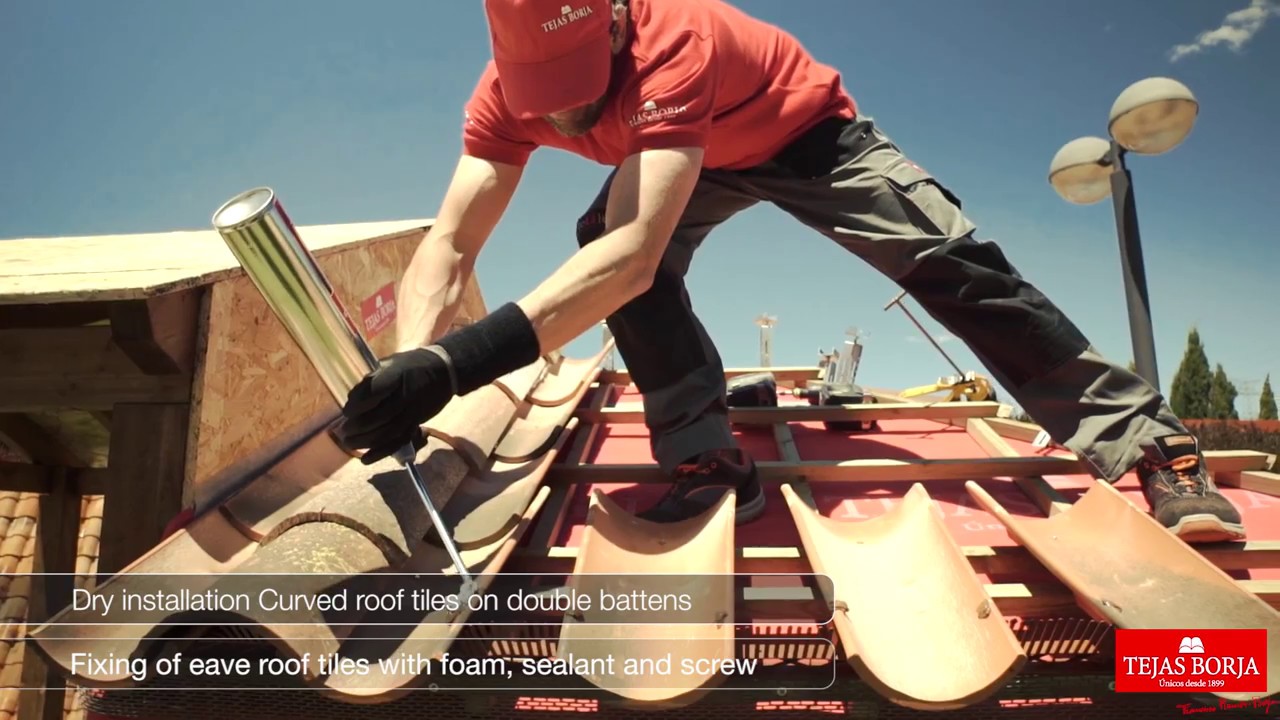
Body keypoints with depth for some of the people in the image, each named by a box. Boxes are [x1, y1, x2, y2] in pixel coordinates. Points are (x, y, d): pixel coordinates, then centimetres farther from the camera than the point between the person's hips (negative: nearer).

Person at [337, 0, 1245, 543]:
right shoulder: (511, 87, -26)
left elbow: (635, 254, -58)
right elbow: (451, 242, -33)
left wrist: (460, 360, -66)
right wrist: (412, 362, -52)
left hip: (810, 129, -4)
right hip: (700, 157, 5)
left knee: (953, 265, -16)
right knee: (602, 236, -25)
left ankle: (1144, 440, -3)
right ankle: (710, 460, -17)